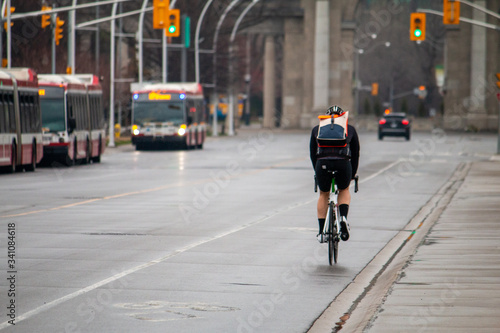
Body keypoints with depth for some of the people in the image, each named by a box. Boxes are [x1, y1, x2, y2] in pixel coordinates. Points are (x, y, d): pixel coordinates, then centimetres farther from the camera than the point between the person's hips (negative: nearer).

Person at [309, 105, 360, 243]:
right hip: (343, 163, 0)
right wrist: (352, 174, 35)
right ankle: (343, 217, 2)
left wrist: (317, 171, 36)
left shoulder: (317, 129, 25)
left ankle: (321, 232, 20)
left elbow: (312, 153, 26)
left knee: (323, 195, 23)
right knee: (344, 190, 27)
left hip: (322, 163, 0)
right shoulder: (350, 129, 23)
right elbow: (356, 153, 27)